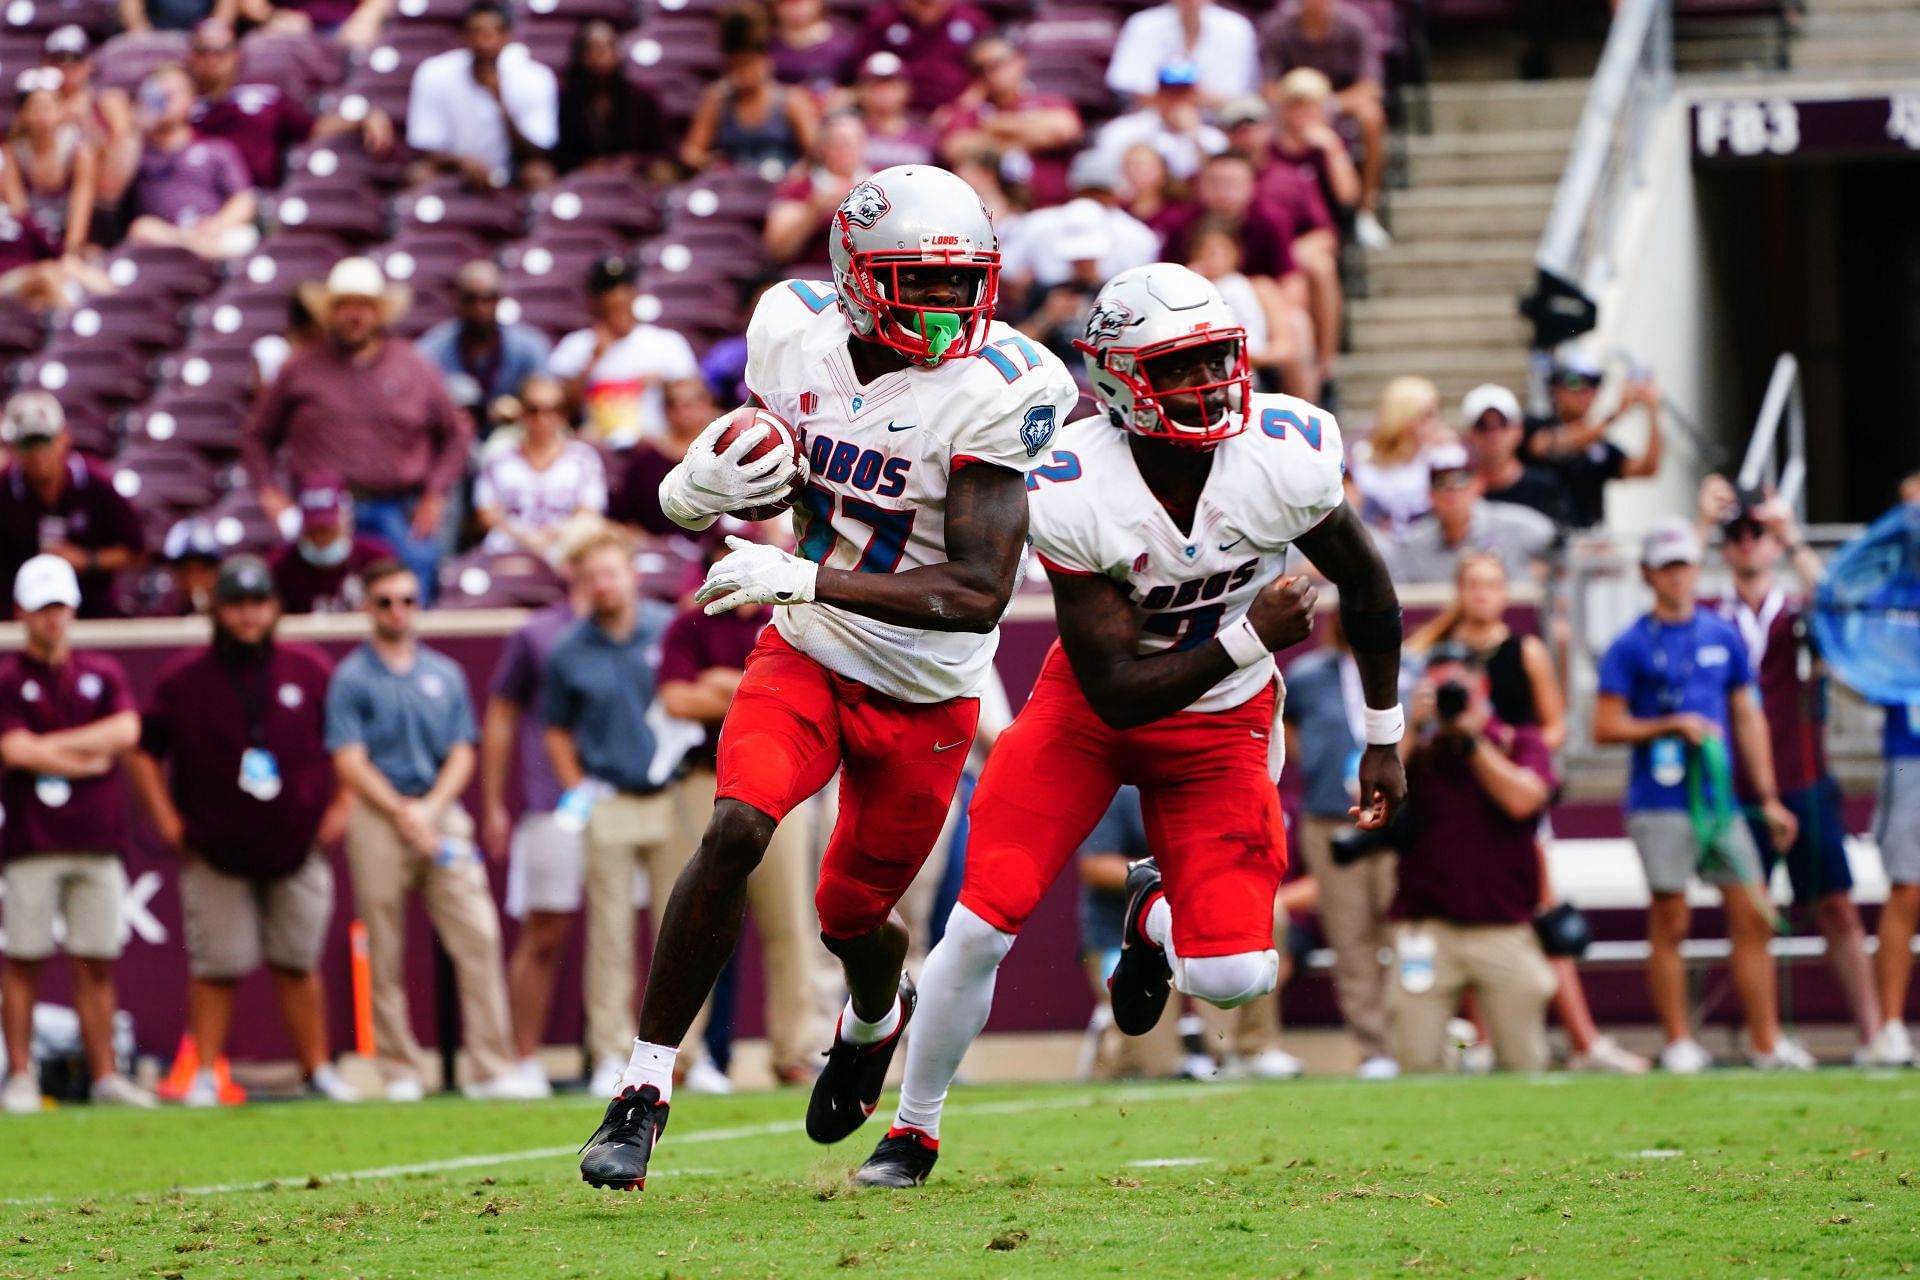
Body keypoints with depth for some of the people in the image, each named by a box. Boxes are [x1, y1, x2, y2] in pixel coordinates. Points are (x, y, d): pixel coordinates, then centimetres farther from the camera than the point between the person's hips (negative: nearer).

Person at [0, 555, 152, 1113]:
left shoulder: (103, 673, 14)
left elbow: (126, 732, -2)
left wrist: (52, 746, -8)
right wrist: (89, 759, -5)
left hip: (97, 837, 4)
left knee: (97, 963, 4)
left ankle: (105, 1074, 6)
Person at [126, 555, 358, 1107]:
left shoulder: (310, 671, 3)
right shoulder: (184, 678, -2)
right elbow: (143, 750, 5)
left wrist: (340, 807, 6)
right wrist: (165, 818, 0)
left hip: (297, 851, 1)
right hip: (214, 852, -1)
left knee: (298, 965, 6)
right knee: (216, 968, -3)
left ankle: (317, 1070, 13)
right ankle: (205, 1075, 3)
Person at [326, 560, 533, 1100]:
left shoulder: (445, 674, 15)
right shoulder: (351, 679, 4)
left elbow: (462, 753, 11)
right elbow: (350, 762, -4)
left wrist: (432, 807, -6)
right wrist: (403, 813, -13)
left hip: (442, 811, 3)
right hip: (377, 817, -3)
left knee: (478, 936, -9)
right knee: (385, 953, -3)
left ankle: (492, 1069, -10)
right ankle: (399, 1071, 4)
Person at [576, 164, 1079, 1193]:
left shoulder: (990, 392, -22)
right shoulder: (798, 339, -8)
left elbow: (979, 595, -27)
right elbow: (754, 477, 11)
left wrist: (803, 578, -34)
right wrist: (701, 487, -16)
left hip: (922, 700, -2)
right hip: (804, 656, 2)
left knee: (853, 918, 11)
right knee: (734, 833, -24)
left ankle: (876, 1018, 51)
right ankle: (645, 1087, -16)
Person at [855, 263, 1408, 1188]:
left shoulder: (1284, 459, -22)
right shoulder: (1078, 496, -27)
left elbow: (1367, 589, -2)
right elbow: (1116, 691, -24)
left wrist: (1383, 742, 5)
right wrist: (1248, 641, -33)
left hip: (1221, 726, 1)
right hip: (1095, 706, -1)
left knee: (1231, 977, -13)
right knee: (981, 926, -11)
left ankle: (1157, 918, 26)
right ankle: (914, 1129, 14)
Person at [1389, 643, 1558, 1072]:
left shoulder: (1521, 742, 9)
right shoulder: (1415, 747, 14)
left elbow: (1522, 799, -10)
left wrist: (1471, 738, -6)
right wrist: (1412, 727, -7)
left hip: (1505, 928, -1)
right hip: (1426, 928, 1)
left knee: (1524, 1065, 0)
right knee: (1416, 1061, -8)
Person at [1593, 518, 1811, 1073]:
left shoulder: (1724, 637, 11)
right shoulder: (1631, 647, -1)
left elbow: (1748, 718, 16)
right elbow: (1606, 727, -3)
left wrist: (1768, 797, 13)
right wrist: (1670, 726, -14)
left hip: (1721, 798, 4)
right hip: (1661, 804, -4)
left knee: (1753, 918, 0)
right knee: (1669, 923, -1)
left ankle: (1766, 1042, 3)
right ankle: (1678, 1042, 6)